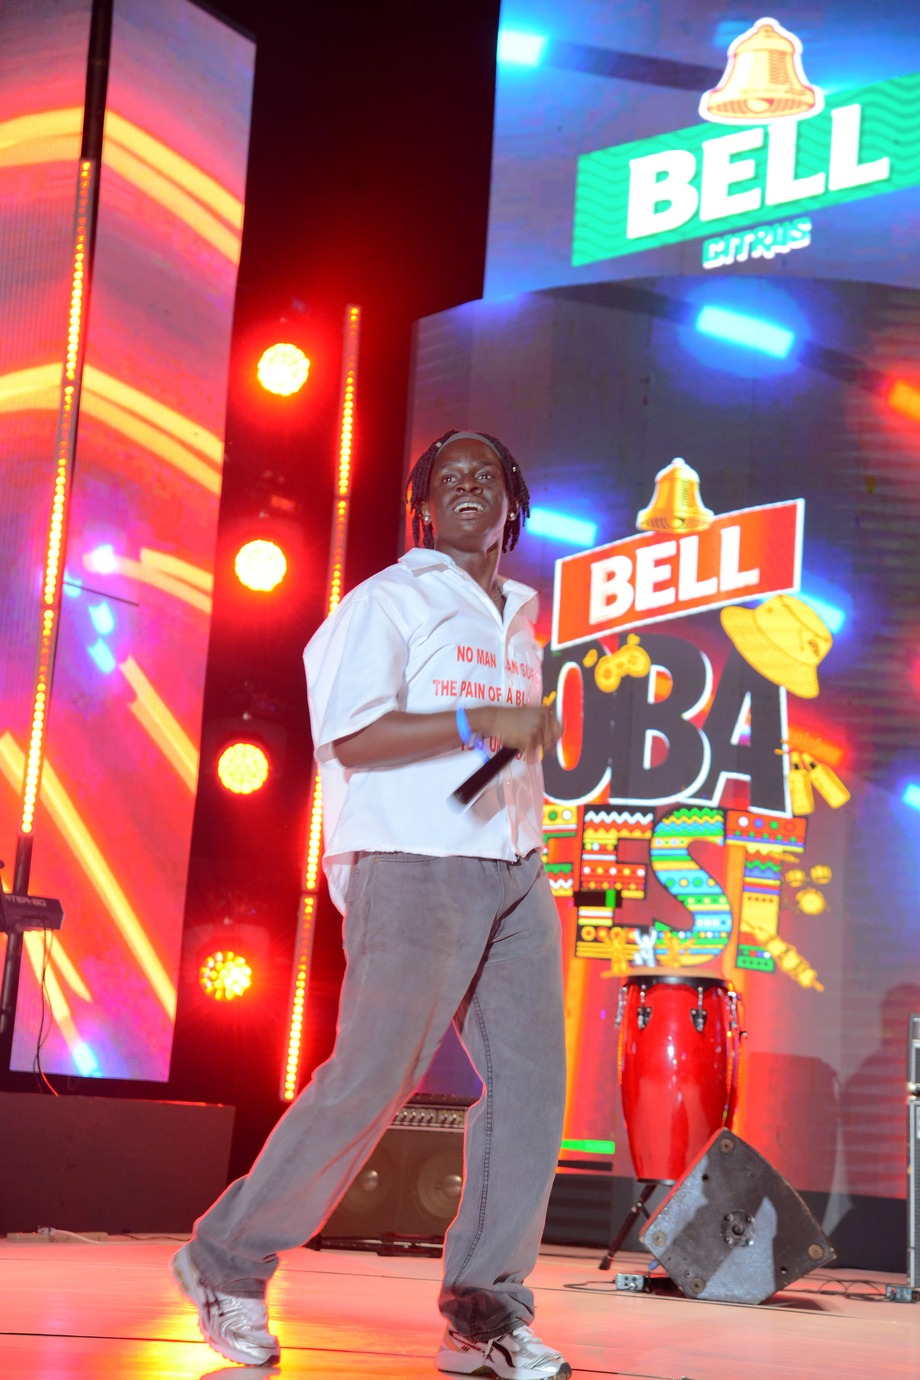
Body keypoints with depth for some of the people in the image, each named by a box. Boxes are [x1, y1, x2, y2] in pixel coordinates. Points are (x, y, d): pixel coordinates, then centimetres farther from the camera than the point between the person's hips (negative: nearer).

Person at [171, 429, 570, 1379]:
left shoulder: (519, 620, 22)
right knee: (369, 1079, -9)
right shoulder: (391, 600, 0)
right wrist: (480, 722, -18)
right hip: (413, 870, -7)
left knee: (530, 1079, -2)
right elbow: (350, 735, -12)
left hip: (514, 874, 7)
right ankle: (227, 1263, 7)